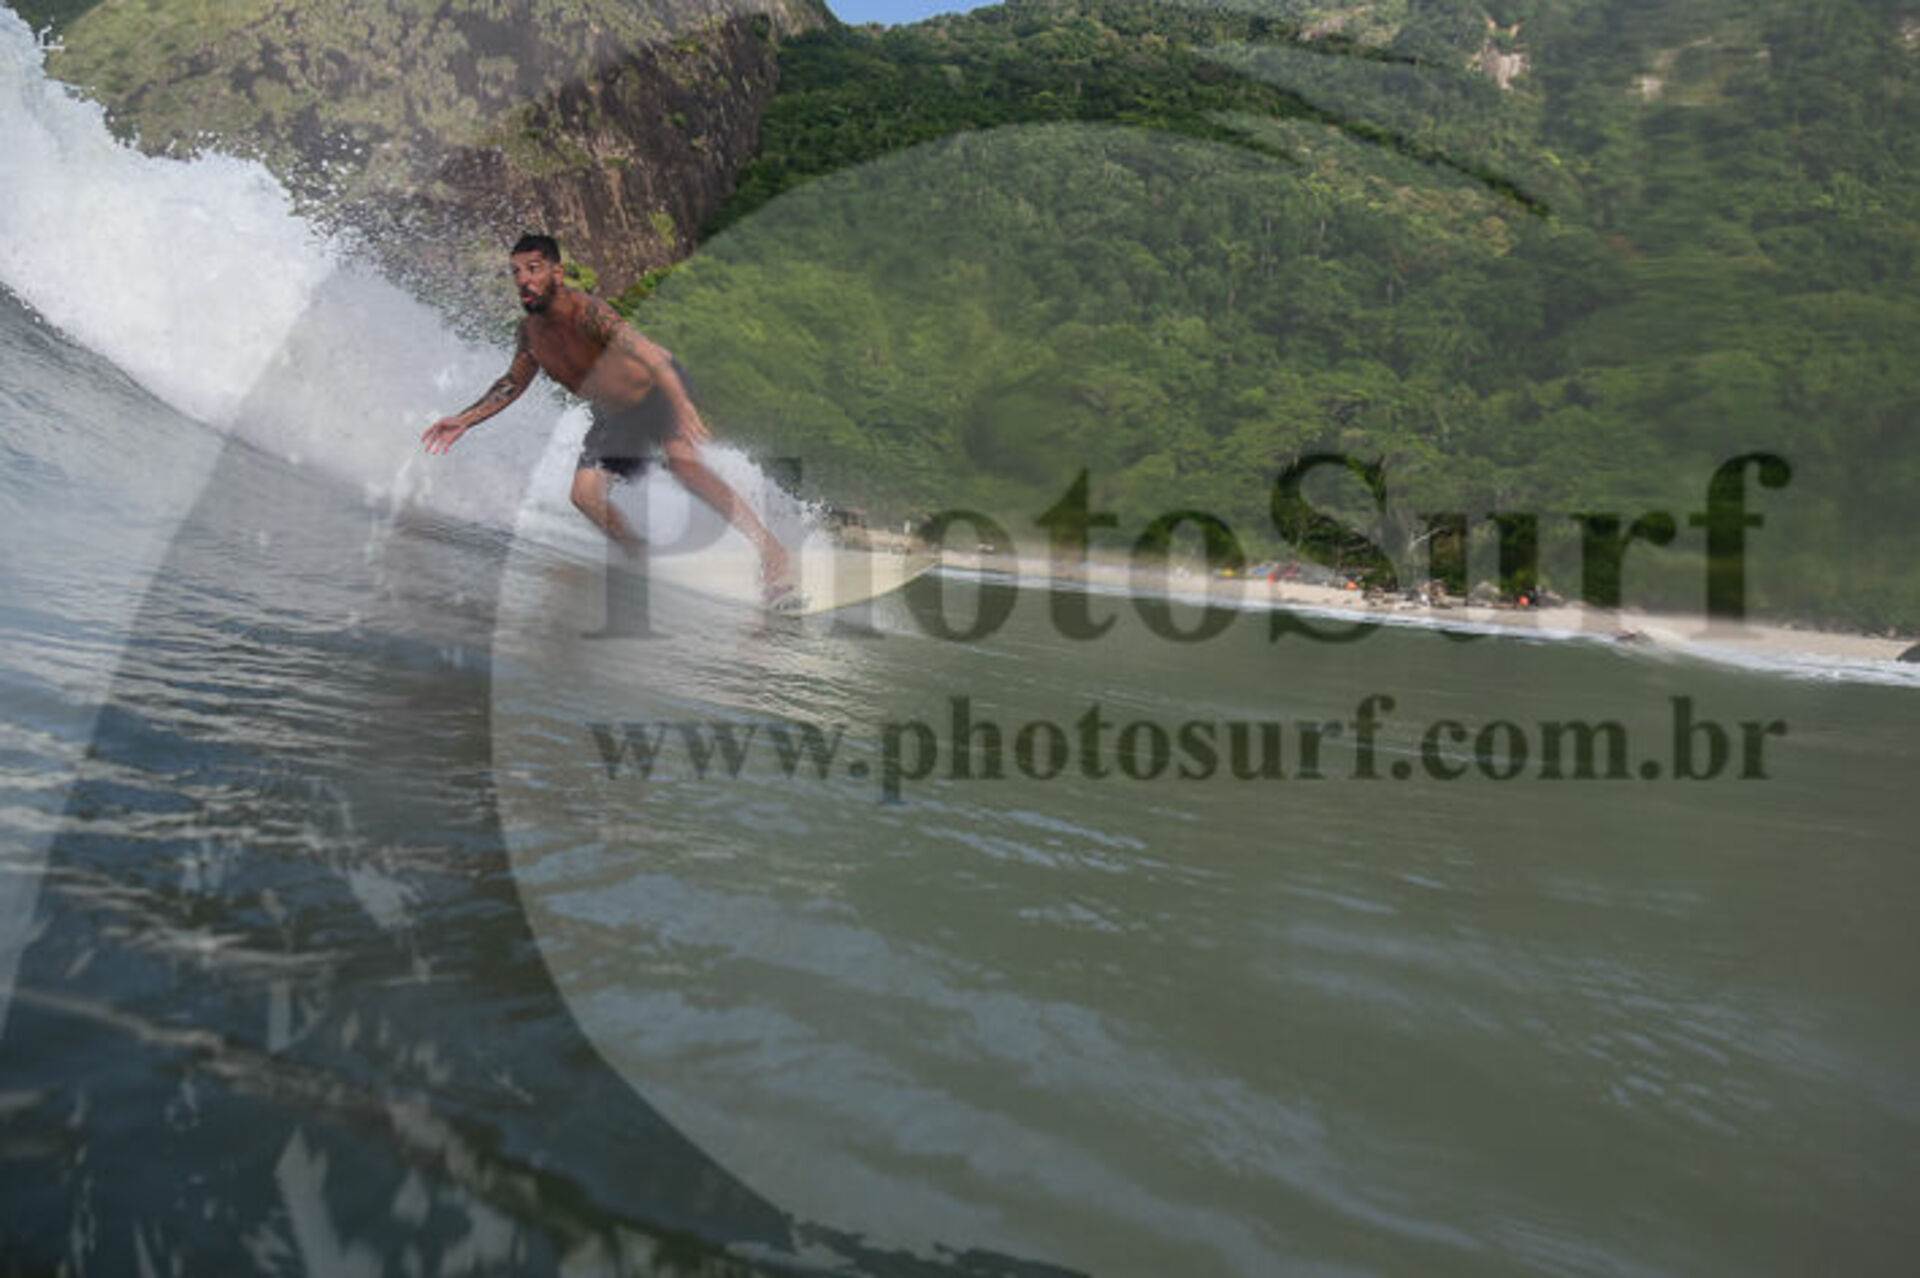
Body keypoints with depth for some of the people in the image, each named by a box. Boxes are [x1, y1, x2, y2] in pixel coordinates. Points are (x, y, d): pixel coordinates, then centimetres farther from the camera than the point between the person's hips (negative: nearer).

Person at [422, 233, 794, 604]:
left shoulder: (586, 311, -29)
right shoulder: (530, 330, -5)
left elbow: (649, 354, -44)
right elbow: (513, 382, 13)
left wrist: (681, 406, -60)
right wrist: (464, 419, 7)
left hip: (657, 390, -7)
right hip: (616, 416, 7)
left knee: (683, 462, -33)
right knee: (586, 494, -9)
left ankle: (769, 550, -34)